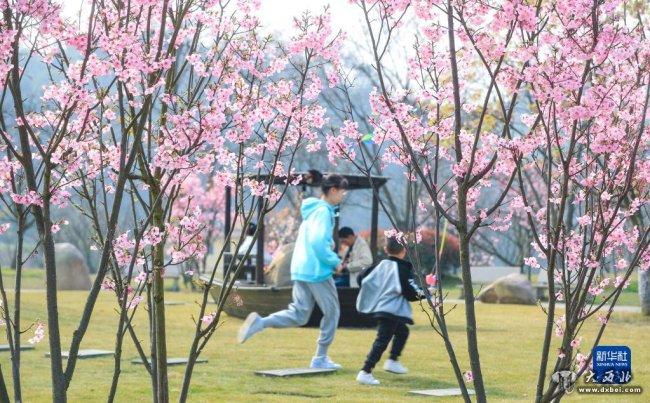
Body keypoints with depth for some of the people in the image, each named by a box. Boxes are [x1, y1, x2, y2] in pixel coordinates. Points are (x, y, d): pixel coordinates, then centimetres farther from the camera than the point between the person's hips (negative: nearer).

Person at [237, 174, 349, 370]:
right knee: (332, 312, 6)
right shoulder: (324, 211, -13)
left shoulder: (312, 210, 17)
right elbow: (318, 242, -23)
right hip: (317, 271, -9)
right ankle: (320, 358, 11)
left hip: (300, 270, 9)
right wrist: (335, 262, -13)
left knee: (298, 315, 7)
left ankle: (259, 322, -13)